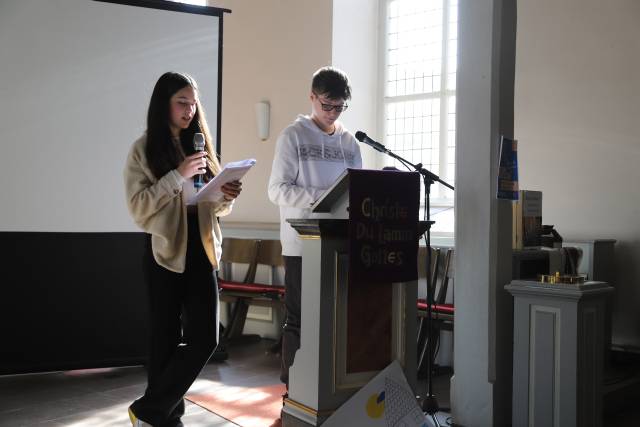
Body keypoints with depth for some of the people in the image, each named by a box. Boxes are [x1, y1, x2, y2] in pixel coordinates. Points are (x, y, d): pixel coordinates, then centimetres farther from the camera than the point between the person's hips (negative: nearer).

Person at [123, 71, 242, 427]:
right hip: (165, 253, -4)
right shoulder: (144, 149, -2)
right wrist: (178, 175, -20)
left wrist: (227, 196, -6)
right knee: (167, 340, 2)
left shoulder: (201, 145, 12)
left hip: (201, 251, 5)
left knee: (205, 338, -2)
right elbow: (138, 207, -13)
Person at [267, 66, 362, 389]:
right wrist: (320, 197, -21)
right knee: (299, 318, 2)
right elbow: (277, 189, -9)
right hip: (302, 243, -4)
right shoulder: (294, 136, -1)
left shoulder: (349, 142, 13)